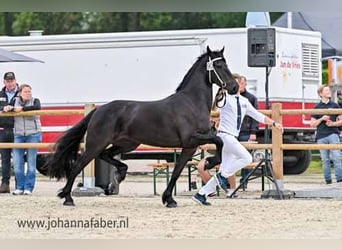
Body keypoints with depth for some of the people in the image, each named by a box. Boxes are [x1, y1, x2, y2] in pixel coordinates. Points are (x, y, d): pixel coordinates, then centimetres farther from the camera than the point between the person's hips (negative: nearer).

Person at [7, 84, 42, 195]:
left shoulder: (35, 101, 2)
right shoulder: (15, 101, 10)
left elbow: (37, 107, -20)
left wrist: (22, 109, -23)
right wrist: (9, 108, -16)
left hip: (33, 135, -3)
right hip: (19, 135, 3)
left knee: (31, 162, -3)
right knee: (17, 162, -2)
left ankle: (28, 188, 2)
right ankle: (20, 187, 8)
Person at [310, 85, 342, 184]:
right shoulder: (317, 107, 10)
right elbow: (312, 124, 9)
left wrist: (333, 123, -7)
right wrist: (322, 119, -7)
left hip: (333, 134, -1)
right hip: (321, 136, 1)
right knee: (325, 160, 2)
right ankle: (328, 180, 7)